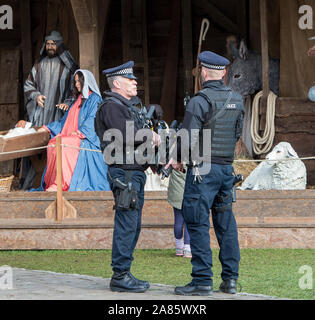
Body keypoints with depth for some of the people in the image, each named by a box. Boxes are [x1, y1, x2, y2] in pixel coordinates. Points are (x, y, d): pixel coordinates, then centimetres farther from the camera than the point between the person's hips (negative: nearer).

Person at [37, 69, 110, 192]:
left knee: (63, 144, -32)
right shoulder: (77, 100, 27)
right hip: (71, 138, 7)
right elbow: (65, 121, 30)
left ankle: (60, 185, -33)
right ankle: (51, 184, -29)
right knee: (52, 143, -23)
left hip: (85, 140, -7)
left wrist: (81, 132, -22)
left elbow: (91, 120, -10)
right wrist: (47, 128, 23)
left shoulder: (94, 99, 3)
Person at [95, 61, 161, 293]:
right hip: (124, 172, -10)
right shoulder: (111, 107, -11)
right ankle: (120, 276, -5)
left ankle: (123, 274, 17)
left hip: (136, 172, 10)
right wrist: (150, 137, -9)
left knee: (133, 225, 12)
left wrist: (152, 139, -1)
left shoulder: (128, 106, 21)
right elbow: (125, 136, -23)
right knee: (126, 224, -9)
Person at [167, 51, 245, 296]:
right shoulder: (237, 101, 8)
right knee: (226, 223, 12)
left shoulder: (199, 101, -13)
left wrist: (177, 158, 1)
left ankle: (202, 281, -6)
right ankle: (230, 278, 13)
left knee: (198, 223, -4)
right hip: (227, 168, 7)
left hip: (203, 169, -7)